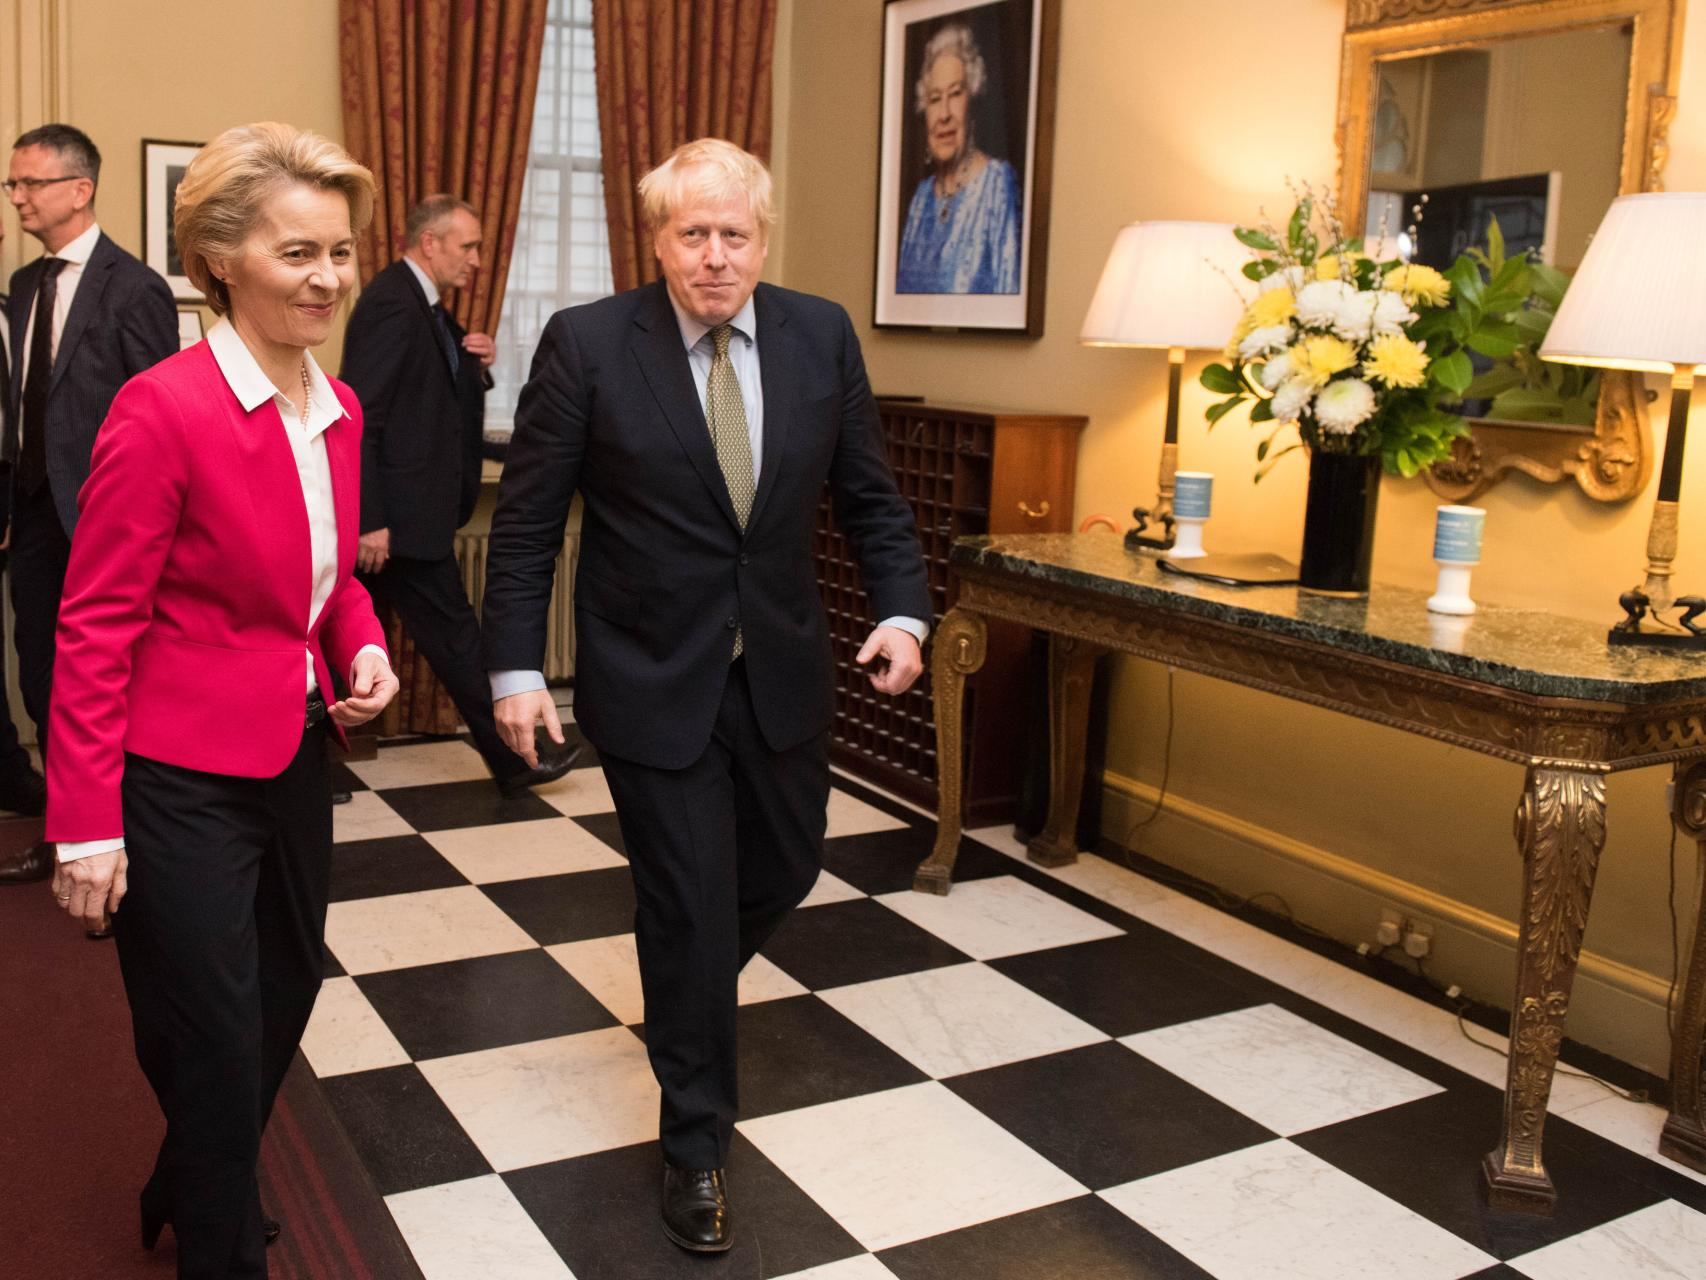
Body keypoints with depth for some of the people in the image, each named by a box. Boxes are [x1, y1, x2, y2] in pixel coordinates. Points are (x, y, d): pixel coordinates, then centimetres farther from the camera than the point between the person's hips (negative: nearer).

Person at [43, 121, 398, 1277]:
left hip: (295, 759, 8)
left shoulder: (339, 409, 2)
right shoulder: (163, 410, -19)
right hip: (181, 779, -8)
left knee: (285, 998, 23)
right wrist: (86, 825, -16)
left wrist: (363, 644, -4)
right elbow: (95, 628, -16)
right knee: (216, 1045, 7)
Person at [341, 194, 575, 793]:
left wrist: (475, 362, 2)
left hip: (385, 515, 10)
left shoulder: (420, 304, 14)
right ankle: (510, 760, 10)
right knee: (455, 635, 0)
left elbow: (437, 392, 23)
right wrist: (369, 520, -24)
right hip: (402, 513, -10)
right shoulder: (392, 304, -16)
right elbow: (358, 418, -22)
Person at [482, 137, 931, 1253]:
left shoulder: (821, 335, -2)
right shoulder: (588, 344, -12)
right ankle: (699, 1143, 25)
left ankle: (688, 992, 53)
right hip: (653, 680, -4)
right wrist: (516, 669, -10)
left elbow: (870, 495, 6)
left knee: (787, 865, 19)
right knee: (690, 907, 3)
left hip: (784, 670, 4)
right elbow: (527, 522, -7)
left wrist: (902, 610, -8)